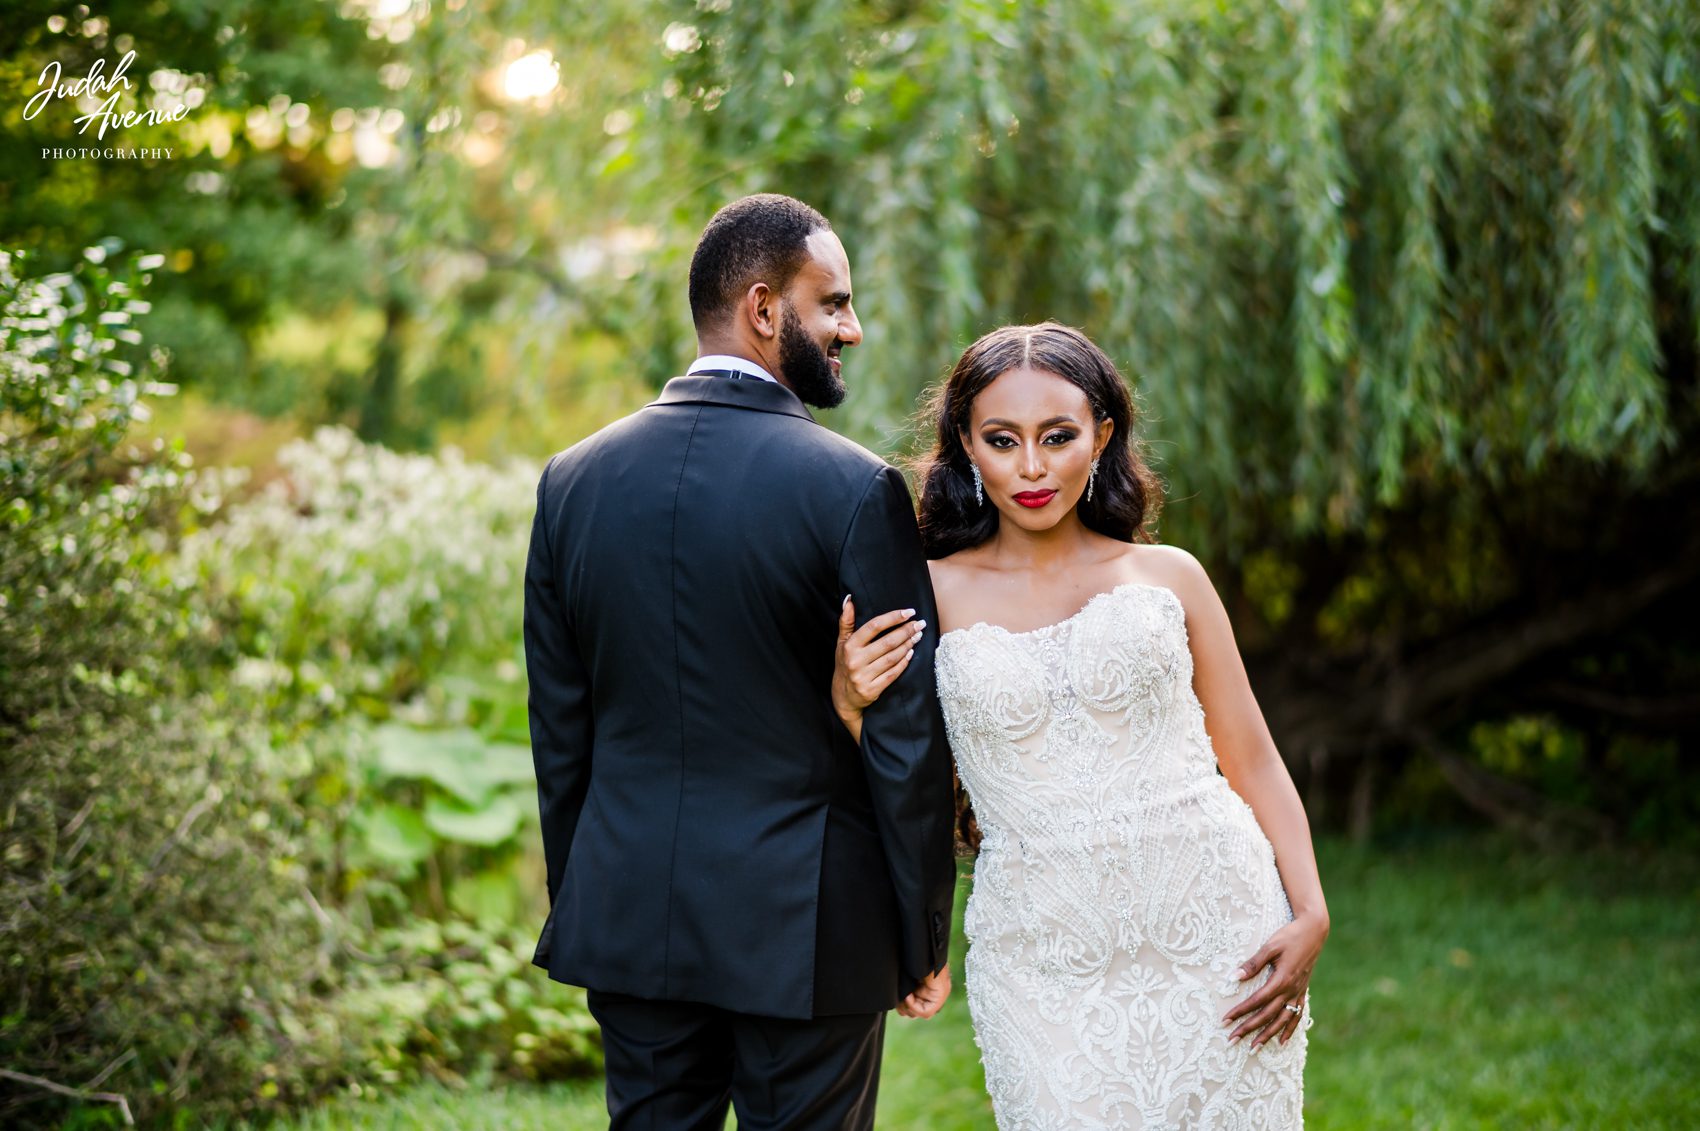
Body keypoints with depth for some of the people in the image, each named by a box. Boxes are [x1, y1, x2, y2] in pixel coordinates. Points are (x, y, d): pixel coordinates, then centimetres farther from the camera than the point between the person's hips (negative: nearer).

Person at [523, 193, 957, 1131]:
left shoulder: (573, 480, 2)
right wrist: (925, 938, 0)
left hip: (628, 917, 4)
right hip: (806, 929, -4)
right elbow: (906, 738, -11)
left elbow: (559, 731, 8)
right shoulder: (856, 491, -12)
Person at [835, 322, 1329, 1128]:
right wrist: (848, 700, -12)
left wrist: (1310, 916, -4)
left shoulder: (1168, 577, 6)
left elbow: (1252, 762, 8)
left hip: (1215, 931, 1)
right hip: (1043, 962, 0)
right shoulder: (932, 595, 4)